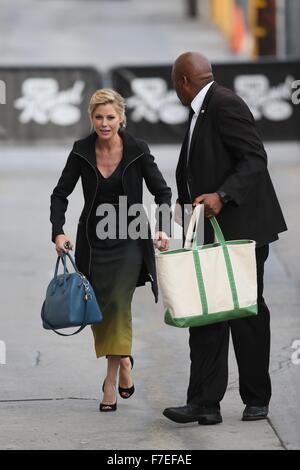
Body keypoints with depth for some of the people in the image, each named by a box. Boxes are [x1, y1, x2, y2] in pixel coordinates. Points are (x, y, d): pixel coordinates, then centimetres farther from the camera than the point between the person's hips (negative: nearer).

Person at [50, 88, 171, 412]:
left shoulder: (137, 151, -10)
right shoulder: (82, 152, -5)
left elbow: (162, 192, -2)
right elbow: (60, 194, 1)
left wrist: (163, 228, -16)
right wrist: (58, 231, -13)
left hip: (129, 239, -3)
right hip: (94, 241, 3)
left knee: (119, 302, -18)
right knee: (98, 308, 7)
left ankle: (111, 382, -12)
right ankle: (123, 360, 33)